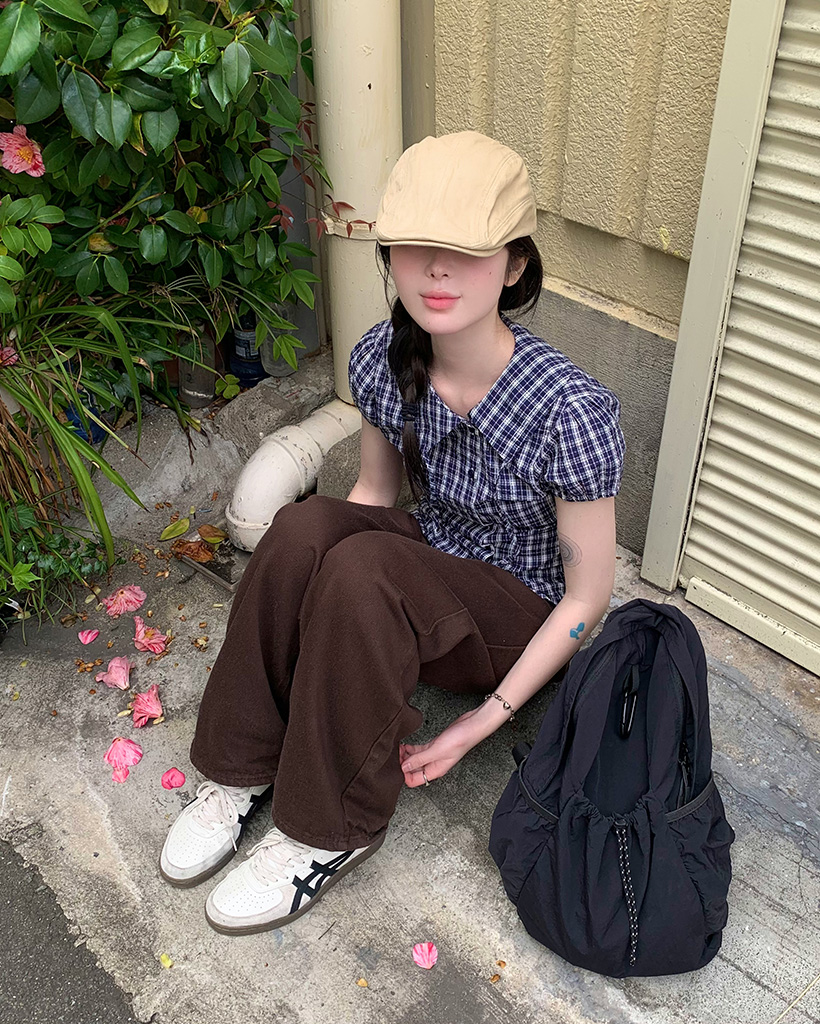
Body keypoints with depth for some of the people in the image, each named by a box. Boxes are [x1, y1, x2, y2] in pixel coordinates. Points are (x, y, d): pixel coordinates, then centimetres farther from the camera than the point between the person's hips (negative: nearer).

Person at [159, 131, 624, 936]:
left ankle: (333, 829, -14)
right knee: (303, 526, -27)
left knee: (361, 568, -33)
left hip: (522, 619, -4)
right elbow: (373, 492, 4)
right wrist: (300, 609, -8)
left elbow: (587, 597, -18)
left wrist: (483, 720, -18)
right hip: (428, 574, 5)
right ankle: (244, 766, -10)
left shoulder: (571, 411, -28)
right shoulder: (381, 361, -13)